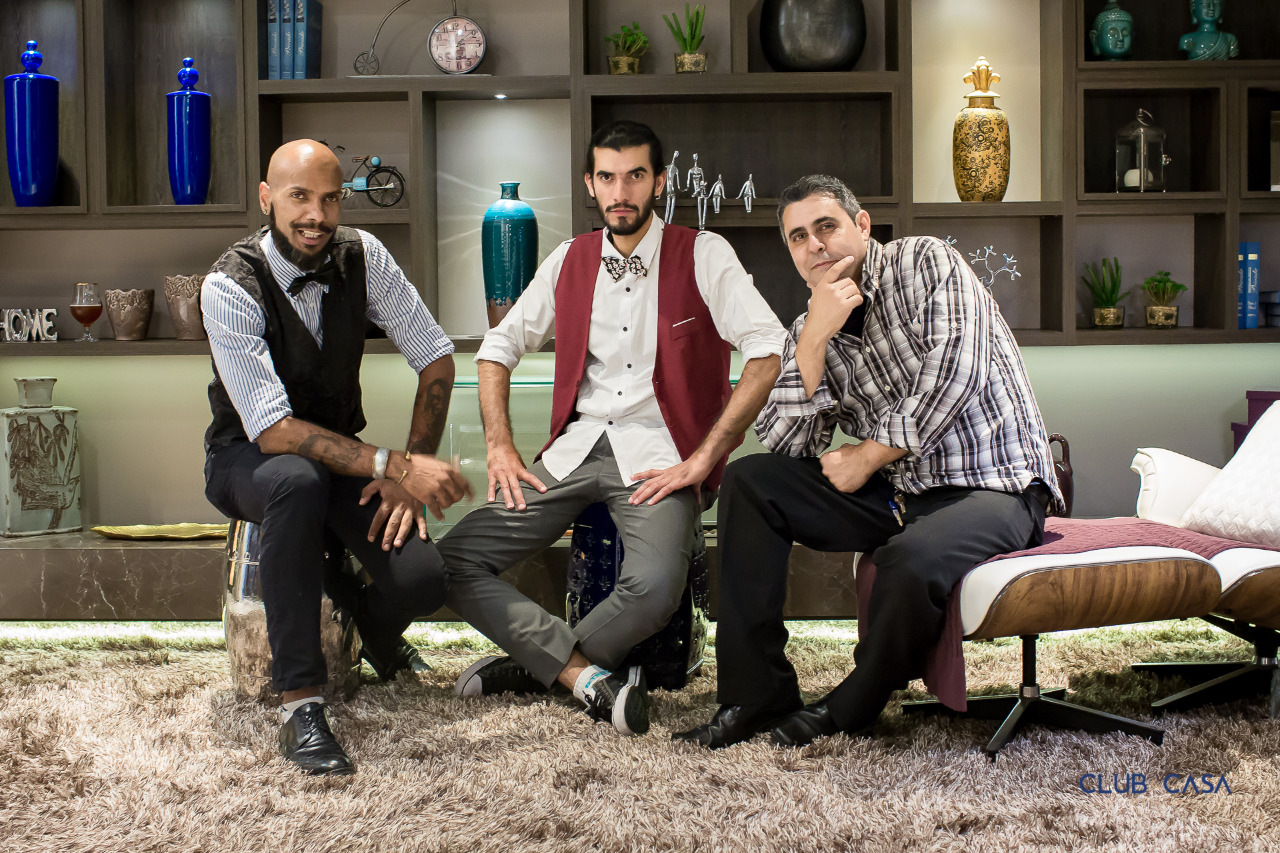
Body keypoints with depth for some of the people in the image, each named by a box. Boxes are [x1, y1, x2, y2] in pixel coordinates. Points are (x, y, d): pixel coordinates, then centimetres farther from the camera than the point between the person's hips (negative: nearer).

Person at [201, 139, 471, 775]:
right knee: (297, 479, -41)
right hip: (247, 460, -3)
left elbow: (436, 359, -4)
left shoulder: (361, 257, -11)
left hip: (341, 454, 4)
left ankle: (372, 625, 20)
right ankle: (299, 704, -32)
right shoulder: (231, 286, -24)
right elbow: (272, 431, -30)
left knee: (422, 579, -22)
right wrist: (394, 466, -37)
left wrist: (412, 470, -15)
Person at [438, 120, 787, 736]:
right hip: (576, 448, 5)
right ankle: (588, 676, -12)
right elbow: (499, 347, 19)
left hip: (657, 454, -4)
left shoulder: (702, 256, -1)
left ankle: (532, 666, -8)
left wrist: (702, 459, -15)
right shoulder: (570, 261, 12)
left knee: (655, 586, -33)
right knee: (453, 561, -11)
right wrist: (499, 446, 5)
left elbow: (768, 352, -11)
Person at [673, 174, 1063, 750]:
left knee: (912, 560, -38)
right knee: (749, 483, -5)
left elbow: (957, 369, -20)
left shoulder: (925, 262, -5)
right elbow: (784, 448, -2)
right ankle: (756, 695, -5)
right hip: (897, 491, 7)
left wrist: (868, 456, -12)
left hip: (990, 486, -6)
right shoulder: (810, 330, 10)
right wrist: (816, 337, -14)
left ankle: (853, 707, -8)